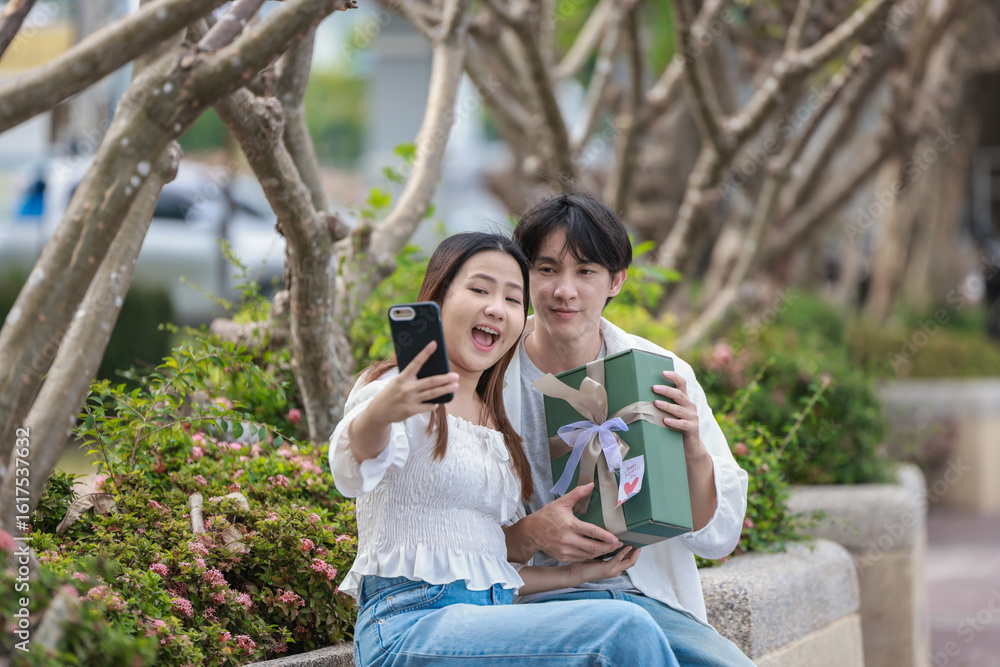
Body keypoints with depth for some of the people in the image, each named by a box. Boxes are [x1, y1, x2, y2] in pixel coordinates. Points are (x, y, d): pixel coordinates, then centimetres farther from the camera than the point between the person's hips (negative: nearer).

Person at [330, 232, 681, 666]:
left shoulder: (499, 425, 23)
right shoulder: (393, 390, -1)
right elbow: (353, 472, -27)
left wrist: (577, 574, 16)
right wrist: (377, 415, -48)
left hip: (489, 626, 7)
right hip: (408, 625, -7)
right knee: (625, 629, -26)